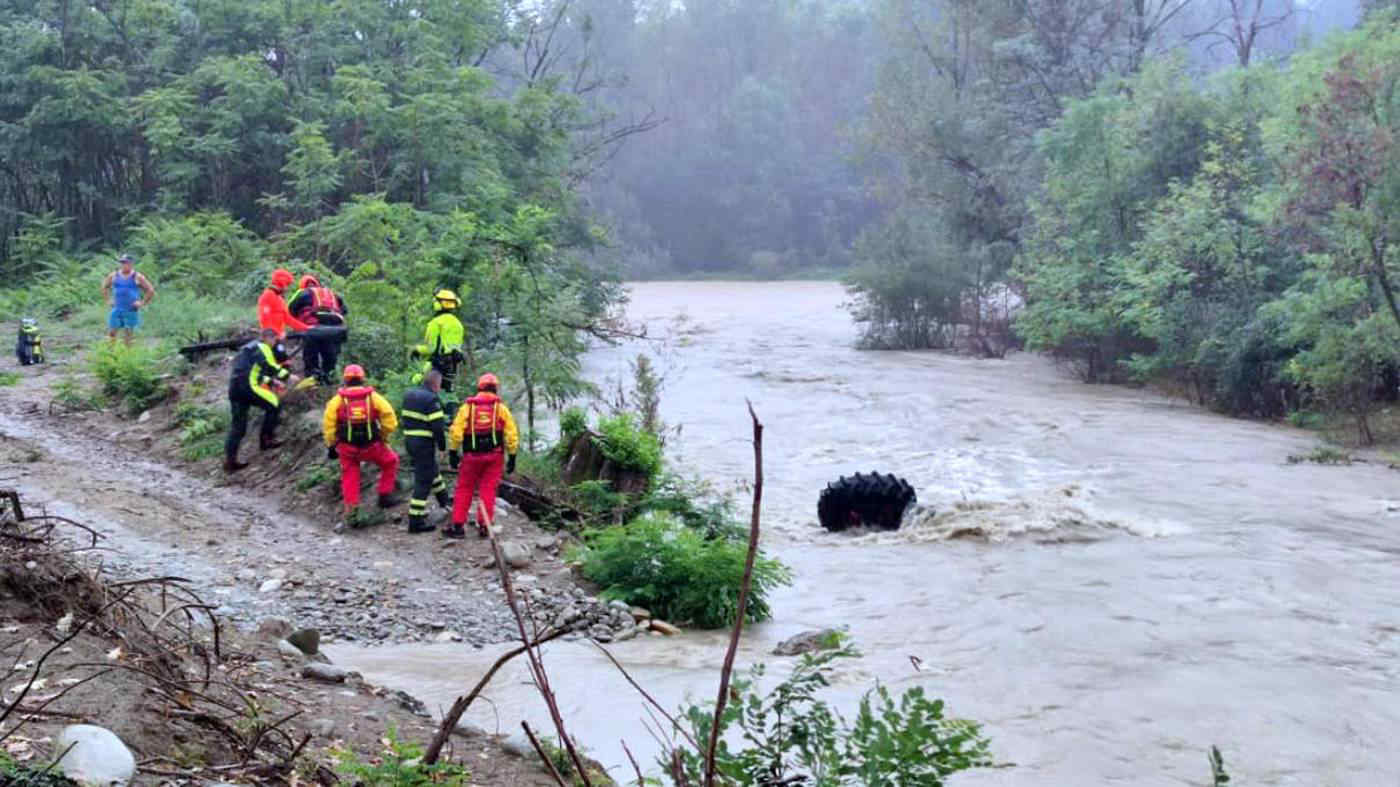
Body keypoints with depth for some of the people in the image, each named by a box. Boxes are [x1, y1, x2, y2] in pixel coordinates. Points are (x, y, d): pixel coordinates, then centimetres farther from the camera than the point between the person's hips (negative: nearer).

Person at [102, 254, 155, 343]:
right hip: (117, 309, 3)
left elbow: (151, 291, -1)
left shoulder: (137, 277, -4)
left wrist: (142, 302, -6)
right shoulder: (114, 275, 5)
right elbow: (104, 287, 20)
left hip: (131, 311, -3)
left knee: (128, 334, 1)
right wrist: (108, 300, 10)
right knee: (111, 333, 0)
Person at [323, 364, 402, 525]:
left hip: (347, 447, 1)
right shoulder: (373, 397, -2)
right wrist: (382, 437, 12)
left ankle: (351, 513, 9)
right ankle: (385, 496, 23)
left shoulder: (337, 400, -2)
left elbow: (328, 426, -3)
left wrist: (331, 446, 9)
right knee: (390, 462, 25)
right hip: (371, 445, -1)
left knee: (350, 477, 15)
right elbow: (390, 422, -5)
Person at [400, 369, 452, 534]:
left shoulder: (409, 394, 9)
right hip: (424, 443, -9)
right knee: (423, 480, -4)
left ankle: (444, 499, 49)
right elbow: (438, 426, -19)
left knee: (432, 470, 29)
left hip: (409, 440, 9)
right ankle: (416, 521, -3)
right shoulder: (431, 399, -17)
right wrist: (442, 445, -6)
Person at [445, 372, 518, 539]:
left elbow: (456, 431, -4)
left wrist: (453, 452, 1)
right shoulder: (501, 408, 4)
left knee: (464, 490, 8)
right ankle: (484, 526, 5)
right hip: (494, 455, 0)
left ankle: (458, 526, 6)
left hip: (472, 455, 0)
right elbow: (511, 434, 0)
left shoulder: (467, 406, 3)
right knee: (488, 490, 6)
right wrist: (512, 457, 6)